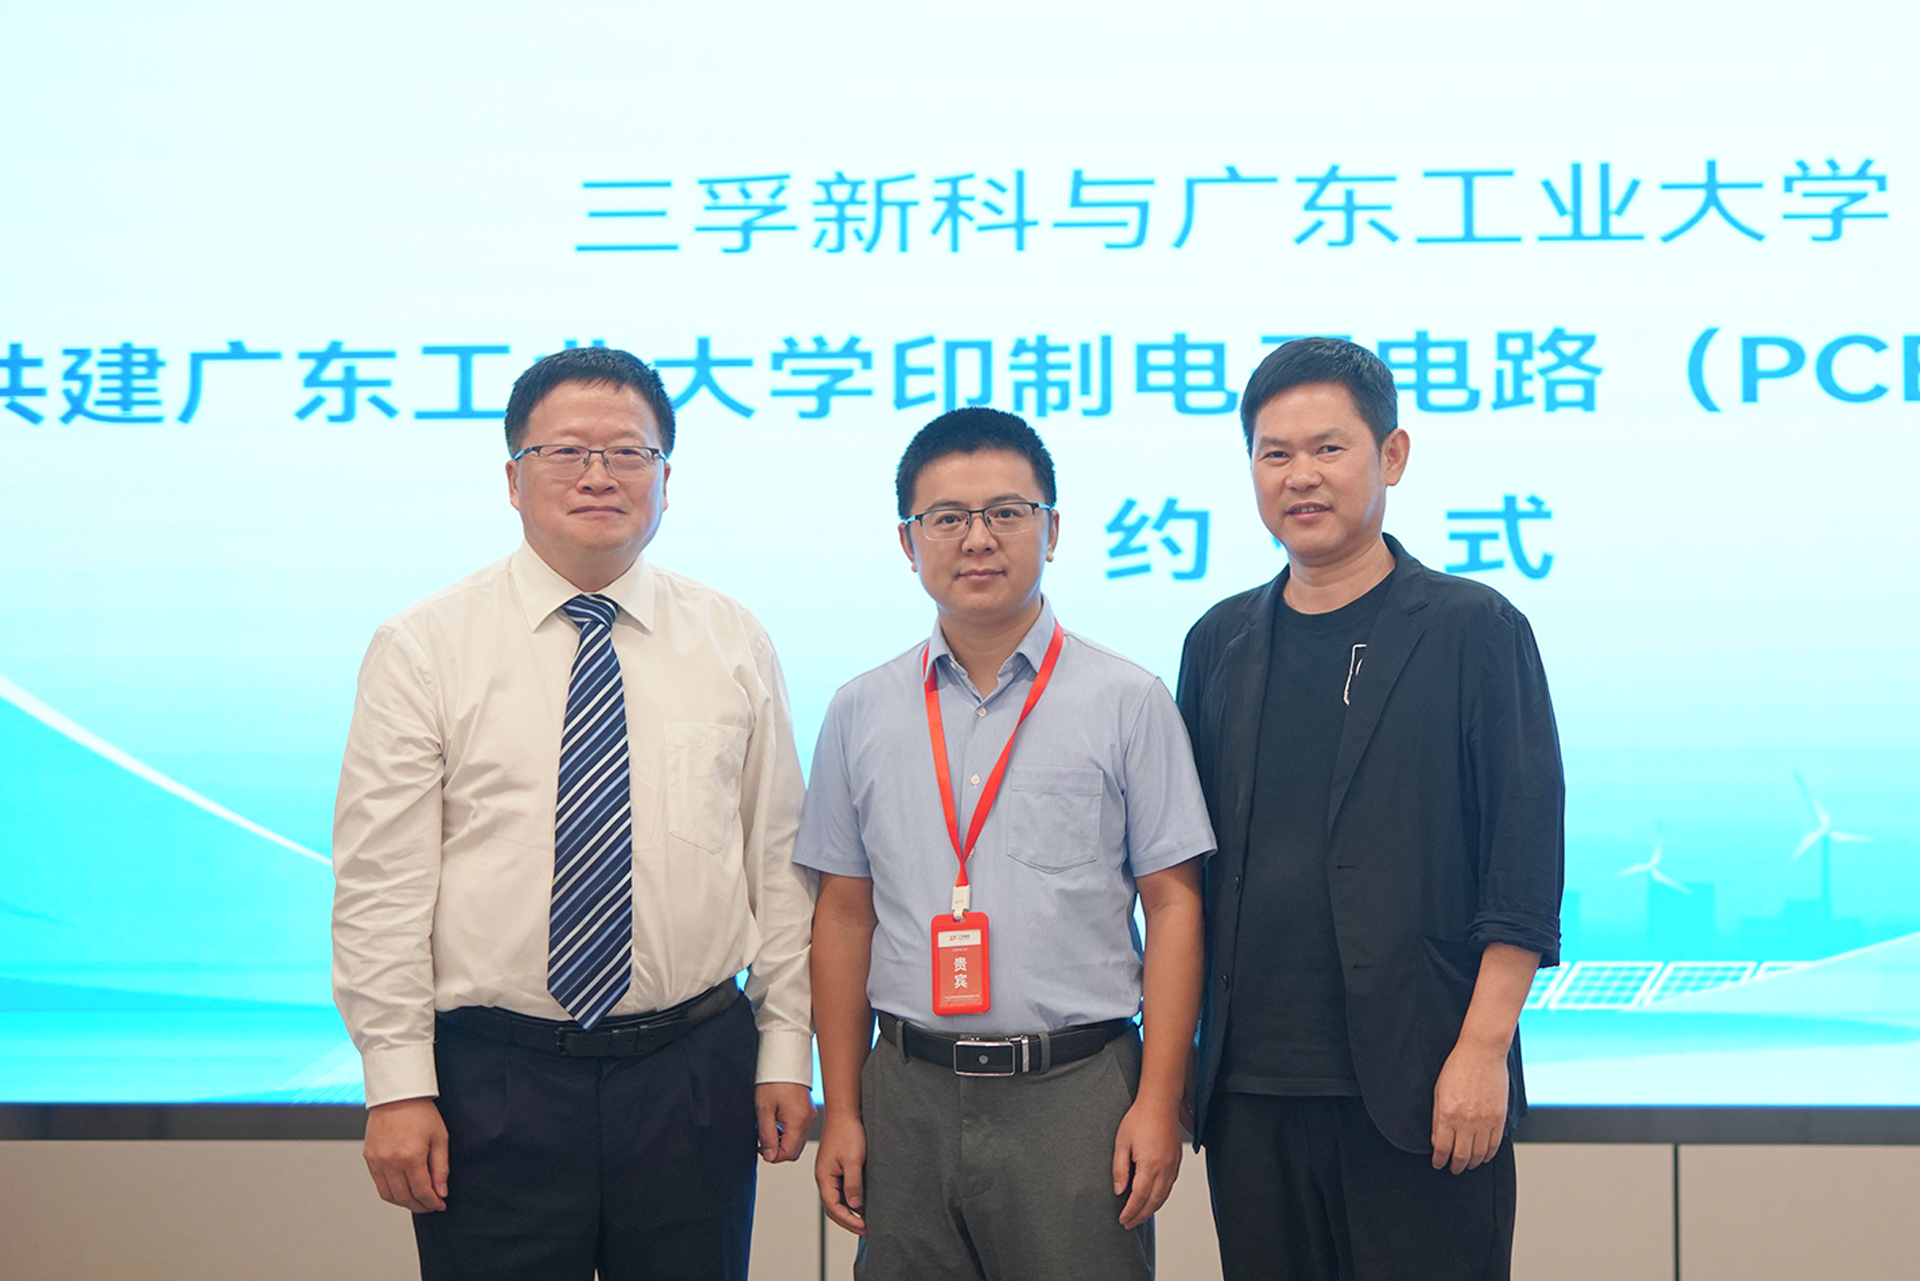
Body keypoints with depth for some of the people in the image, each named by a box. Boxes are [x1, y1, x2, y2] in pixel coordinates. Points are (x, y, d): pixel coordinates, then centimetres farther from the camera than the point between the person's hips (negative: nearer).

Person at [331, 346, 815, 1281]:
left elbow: (779, 864, 7)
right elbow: (379, 887, -4)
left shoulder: (734, 644, 7)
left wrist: (787, 1054, 3)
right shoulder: (423, 649, -1)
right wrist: (398, 1087, -9)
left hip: (696, 1073, 2)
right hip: (492, 1084, -2)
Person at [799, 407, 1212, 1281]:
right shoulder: (861, 714, 8)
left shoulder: (1127, 702, 0)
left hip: (1075, 1091, -2)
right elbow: (844, 915, 9)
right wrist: (841, 1111, 6)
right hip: (909, 1096, 2)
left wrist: (1158, 1103, -7)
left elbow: (1173, 907, -1)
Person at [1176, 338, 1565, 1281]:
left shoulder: (1472, 630, -1)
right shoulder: (1219, 645, 12)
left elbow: (1525, 859, -5)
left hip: (1419, 1087, -4)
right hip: (1251, 1086, 4)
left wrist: (1482, 1050, -12)